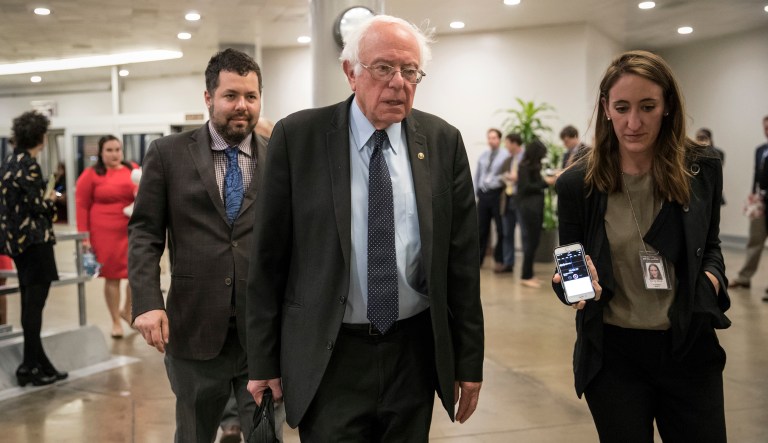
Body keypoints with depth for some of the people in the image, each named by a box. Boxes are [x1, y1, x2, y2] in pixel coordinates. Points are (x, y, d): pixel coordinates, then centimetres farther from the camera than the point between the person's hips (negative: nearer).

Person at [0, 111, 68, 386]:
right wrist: (50, 200, 2)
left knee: (30, 303, 13)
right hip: (35, 240, -9)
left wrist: (44, 201, 18)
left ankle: (37, 362, 21)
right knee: (34, 304, -3)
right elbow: (36, 205, -17)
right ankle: (31, 366, 2)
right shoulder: (28, 165, -15)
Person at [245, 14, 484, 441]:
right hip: (327, 357, -2)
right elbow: (268, 257, -3)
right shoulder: (297, 136, -6)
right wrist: (263, 360, -1)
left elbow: (462, 258, 2)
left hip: (415, 353, 3)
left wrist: (469, 360, 4)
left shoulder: (444, 141, 0)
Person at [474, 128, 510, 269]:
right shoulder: (483, 156, 12)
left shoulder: (506, 155, -6)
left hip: (497, 194, -5)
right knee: (482, 228, 10)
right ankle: (478, 258, 18)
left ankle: (499, 260, 12)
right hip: (483, 194, 5)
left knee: (501, 229, 2)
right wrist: (475, 192, 12)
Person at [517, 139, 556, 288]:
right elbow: (526, 187, -15)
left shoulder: (534, 167, 13)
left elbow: (535, 184, 12)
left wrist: (548, 179, 1)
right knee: (530, 241, -5)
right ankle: (526, 276, 2)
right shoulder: (524, 167, -10)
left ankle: (528, 274, 16)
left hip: (536, 206, 8)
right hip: (528, 207, -8)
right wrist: (545, 183, -11)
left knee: (533, 242, 10)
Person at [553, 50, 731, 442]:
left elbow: (710, 245, 13)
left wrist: (712, 278, -8)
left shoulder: (702, 169, -3)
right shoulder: (577, 183, -8)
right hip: (613, 354, -1)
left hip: (690, 347, 2)